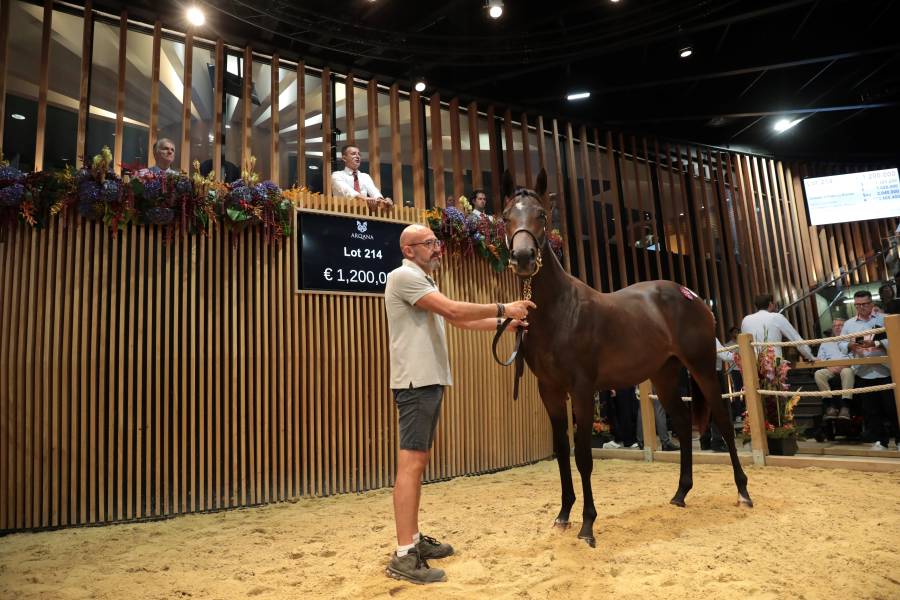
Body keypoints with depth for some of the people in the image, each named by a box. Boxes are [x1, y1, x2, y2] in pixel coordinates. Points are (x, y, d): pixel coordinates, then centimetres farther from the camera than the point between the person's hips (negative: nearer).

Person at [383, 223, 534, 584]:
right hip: (416, 382, -10)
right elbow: (453, 310, -18)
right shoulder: (403, 276, -9)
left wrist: (504, 323, 11)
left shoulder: (425, 284, 22)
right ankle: (404, 555, -6)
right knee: (411, 463, -10)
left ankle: (414, 539, 20)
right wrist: (503, 309, -12)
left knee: (420, 461, 12)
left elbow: (462, 321, 19)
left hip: (429, 381, 10)